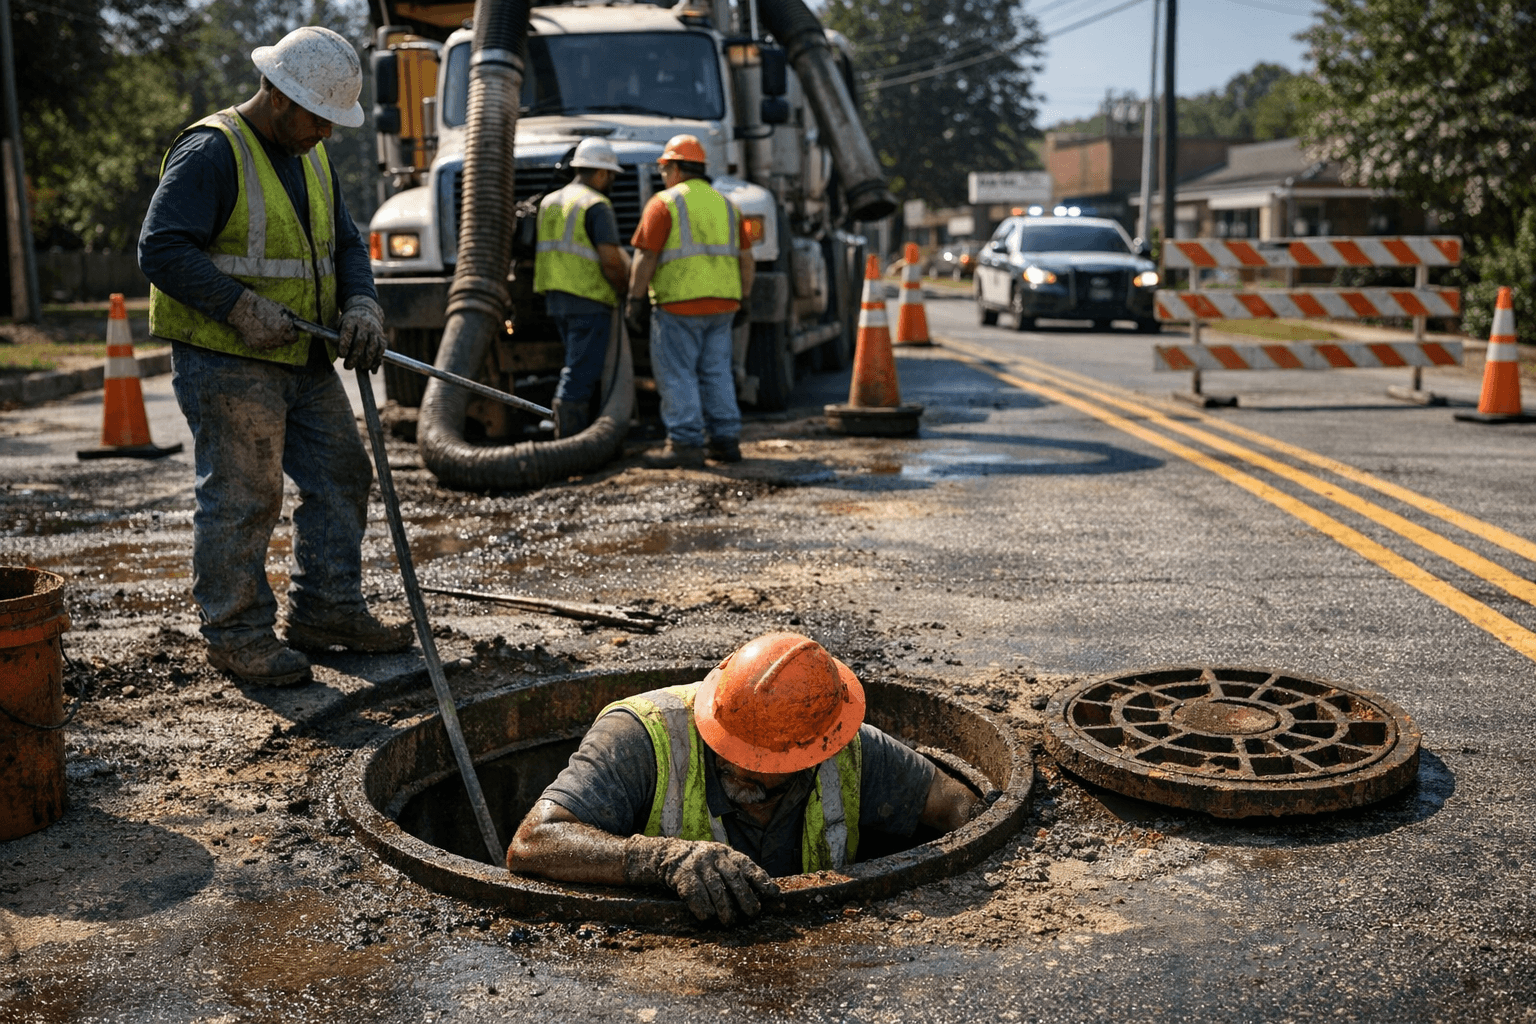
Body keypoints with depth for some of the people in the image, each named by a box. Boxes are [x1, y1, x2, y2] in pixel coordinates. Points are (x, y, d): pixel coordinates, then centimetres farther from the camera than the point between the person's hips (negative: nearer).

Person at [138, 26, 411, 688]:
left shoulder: (312, 160, 15)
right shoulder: (211, 152, -13)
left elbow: (346, 245, 16)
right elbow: (161, 248, -19)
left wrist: (361, 306, -3)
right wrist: (241, 308, -23)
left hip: (303, 358, 9)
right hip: (225, 360, -9)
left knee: (340, 475, 10)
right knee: (241, 496, -5)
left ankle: (324, 610, 22)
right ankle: (236, 633, 7)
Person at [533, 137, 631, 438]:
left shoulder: (549, 201, 15)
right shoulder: (597, 205, -11)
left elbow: (541, 253, 18)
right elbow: (610, 259, -18)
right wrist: (625, 287, -1)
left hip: (555, 298, 8)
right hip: (589, 300, -8)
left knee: (579, 368, 19)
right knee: (581, 372, -5)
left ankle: (574, 436, 22)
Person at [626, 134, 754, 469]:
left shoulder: (664, 203, -4)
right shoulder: (725, 204, 16)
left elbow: (645, 258, -10)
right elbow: (746, 260, 15)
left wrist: (635, 300, -6)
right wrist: (741, 299, 21)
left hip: (680, 303, -6)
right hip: (722, 303, 6)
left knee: (676, 374, -1)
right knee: (716, 372, 13)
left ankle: (686, 443, -4)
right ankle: (726, 440, 14)